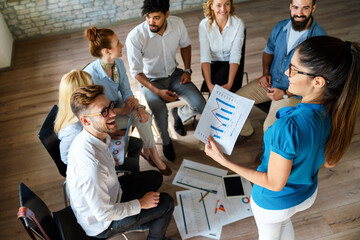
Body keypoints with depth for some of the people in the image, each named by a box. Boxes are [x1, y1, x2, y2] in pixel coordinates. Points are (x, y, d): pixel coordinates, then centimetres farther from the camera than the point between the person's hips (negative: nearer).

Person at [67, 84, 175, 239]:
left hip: (106, 193, 8)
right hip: (102, 225, -8)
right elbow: (104, 214, -30)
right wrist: (141, 203, -17)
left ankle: (145, 222, 38)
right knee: (166, 203, -1)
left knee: (155, 178, 17)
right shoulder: (91, 166, -43)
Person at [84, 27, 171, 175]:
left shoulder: (118, 63, -10)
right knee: (139, 119, -22)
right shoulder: (91, 74, -30)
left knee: (142, 115, -22)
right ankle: (150, 153, -1)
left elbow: (126, 92, -2)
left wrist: (138, 107, -21)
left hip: (117, 104, 6)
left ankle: (150, 152, -5)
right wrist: (123, 111, -20)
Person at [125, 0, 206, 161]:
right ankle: (166, 142, 7)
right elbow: (136, 72, -17)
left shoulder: (177, 24, -14)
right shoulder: (135, 37, -26)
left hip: (174, 74, 4)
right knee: (161, 115, -30)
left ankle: (178, 114, 23)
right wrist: (158, 91, -25)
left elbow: (185, 45, 9)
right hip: (150, 81, -3)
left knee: (201, 106, -14)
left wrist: (187, 70, -3)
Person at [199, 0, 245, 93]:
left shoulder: (238, 23, -14)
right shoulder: (204, 25, -12)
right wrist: (209, 84, -30)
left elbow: (235, 56, -19)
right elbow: (205, 56, -17)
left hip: (230, 65, 0)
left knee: (220, 79, -30)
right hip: (212, 65, 0)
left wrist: (229, 84, -32)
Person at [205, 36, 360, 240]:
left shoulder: (289, 127, -43)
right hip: (308, 194, 6)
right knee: (284, 222, 39)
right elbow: (329, 162, -5)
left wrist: (223, 160, -27)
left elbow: (274, 184, -29)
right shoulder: (338, 110, -21)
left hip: (274, 202, -6)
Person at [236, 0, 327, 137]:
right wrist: (265, 72, -1)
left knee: (270, 128, -25)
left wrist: (285, 94, -19)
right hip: (270, 82, 6)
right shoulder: (281, 27, -2)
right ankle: (246, 132, 23)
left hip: (294, 93, -5)